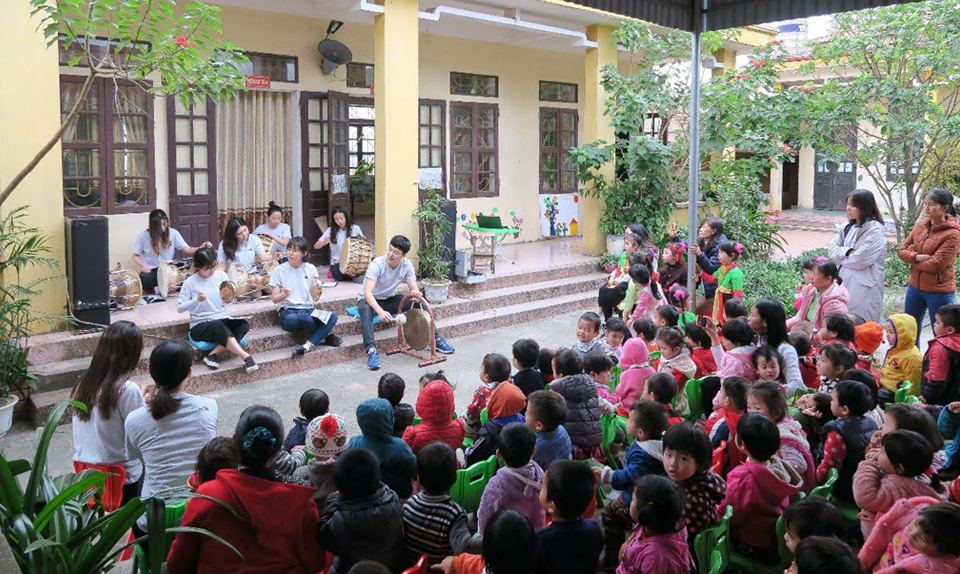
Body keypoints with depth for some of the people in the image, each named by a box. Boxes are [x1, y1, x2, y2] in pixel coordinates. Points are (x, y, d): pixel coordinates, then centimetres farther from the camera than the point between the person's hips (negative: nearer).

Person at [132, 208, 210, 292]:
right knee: (145, 280, -38)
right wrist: (145, 268, -14)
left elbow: (187, 250, -4)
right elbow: (136, 256, 6)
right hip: (150, 271, -1)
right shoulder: (143, 236, -4)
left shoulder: (173, 233, 0)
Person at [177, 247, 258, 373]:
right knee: (219, 326, -37)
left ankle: (213, 354, -29)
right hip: (201, 325, -4)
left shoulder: (221, 275, 3)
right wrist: (196, 299, -23)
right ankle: (246, 357, -43)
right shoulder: (190, 282, -5)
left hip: (223, 319, 4)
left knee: (244, 324, -26)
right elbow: (179, 308, -8)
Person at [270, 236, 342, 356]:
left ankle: (307, 346, -28)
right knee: (305, 318, -39)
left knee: (332, 316, -28)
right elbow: (274, 299, 0)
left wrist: (315, 287, -16)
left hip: (309, 309, 3)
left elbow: (313, 297, 6)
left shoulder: (310, 269, 9)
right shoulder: (278, 271, 3)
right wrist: (285, 294, -22)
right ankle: (325, 335, -9)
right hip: (288, 313, -3)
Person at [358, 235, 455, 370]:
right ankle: (371, 350, -46)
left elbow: (414, 288, -12)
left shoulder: (406, 265, -14)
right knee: (366, 309, -40)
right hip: (370, 300, -4)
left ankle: (435, 339, -4)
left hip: (389, 299, 5)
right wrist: (380, 311, -54)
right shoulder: (377, 265, -28)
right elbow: (367, 293, -38)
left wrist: (416, 293, -39)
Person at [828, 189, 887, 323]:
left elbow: (860, 260, -19)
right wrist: (847, 252, -13)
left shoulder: (875, 230, -12)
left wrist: (841, 257, -3)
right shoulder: (847, 227, 10)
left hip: (864, 286, -7)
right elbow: (832, 249, 5)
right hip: (845, 281, 7)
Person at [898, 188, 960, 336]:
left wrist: (912, 259, -7)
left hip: (939, 291, -7)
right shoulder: (920, 225, 3)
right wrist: (918, 257, -16)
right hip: (915, 286, 7)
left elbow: (936, 265, -21)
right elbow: (901, 250, 3)